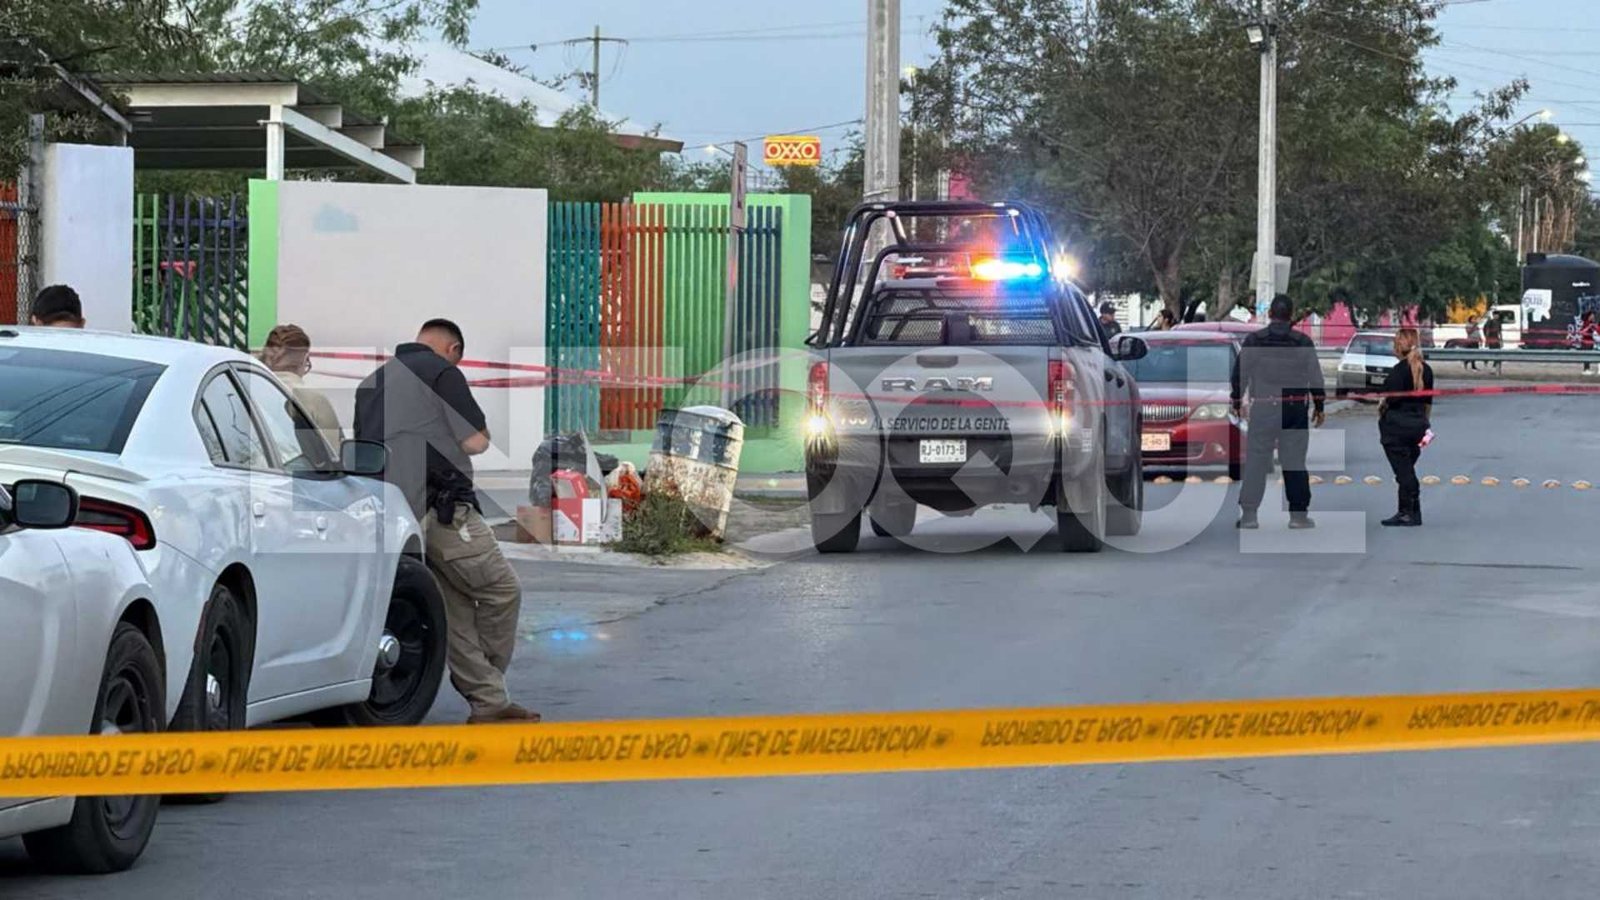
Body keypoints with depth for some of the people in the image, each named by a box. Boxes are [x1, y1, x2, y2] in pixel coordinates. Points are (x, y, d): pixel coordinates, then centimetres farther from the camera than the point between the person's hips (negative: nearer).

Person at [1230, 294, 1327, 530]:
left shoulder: (1254, 340, -2)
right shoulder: (1303, 342, 1)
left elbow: (1240, 373, 2)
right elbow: (1315, 377, 4)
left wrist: (1237, 402, 13)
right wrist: (1319, 406, 14)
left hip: (1264, 408, -1)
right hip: (1296, 408, 1)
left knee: (1256, 459, 1)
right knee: (1295, 460, 7)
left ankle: (1248, 513, -5)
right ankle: (1299, 514, 7)